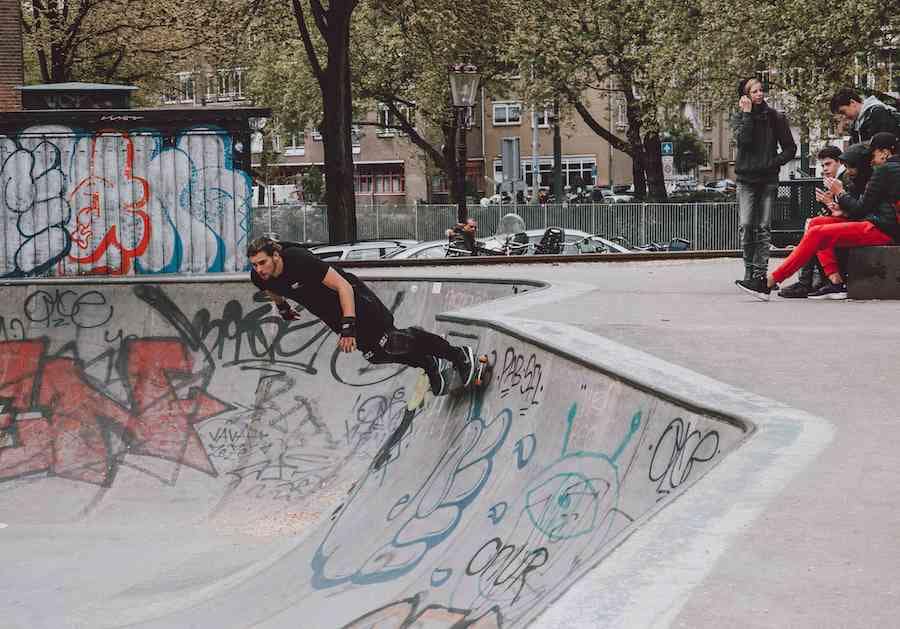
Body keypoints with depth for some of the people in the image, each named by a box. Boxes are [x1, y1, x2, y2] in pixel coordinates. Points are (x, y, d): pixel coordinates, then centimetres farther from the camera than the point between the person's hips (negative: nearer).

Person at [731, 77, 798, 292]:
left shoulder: (775, 118, 6)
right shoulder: (739, 118, 6)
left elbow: (790, 148, 8)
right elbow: (743, 140, -14)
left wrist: (775, 162, -6)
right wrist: (747, 113, -11)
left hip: (768, 179, 0)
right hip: (746, 179, 0)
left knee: (764, 227, -2)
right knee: (747, 226, -8)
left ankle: (760, 272, -1)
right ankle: (749, 270, 2)